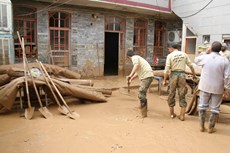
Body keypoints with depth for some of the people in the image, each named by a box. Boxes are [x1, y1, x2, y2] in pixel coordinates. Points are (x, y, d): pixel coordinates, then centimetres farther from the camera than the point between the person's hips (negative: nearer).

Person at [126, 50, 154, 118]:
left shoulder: (134, 58, -5)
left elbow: (136, 65, -28)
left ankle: (144, 113, -13)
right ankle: (144, 107, 49)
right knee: (142, 92, 28)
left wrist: (130, 75, -39)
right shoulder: (138, 58, 25)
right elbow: (137, 72, 33)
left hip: (147, 76, -10)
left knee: (141, 94, -14)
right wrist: (131, 79, 41)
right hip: (148, 76, 10)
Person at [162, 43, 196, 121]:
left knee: (171, 94, 12)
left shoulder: (170, 55, -3)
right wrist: (194, 74, 24)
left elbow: (167, 69, -9)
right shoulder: (184, 54, 6)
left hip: (174, 74, -2)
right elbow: (190, 65, 9)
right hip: (182, 74, 2)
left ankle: (172, 113, 23)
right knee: (182, 95, 8)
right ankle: (182, 115, 11)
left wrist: (164, 80, -3)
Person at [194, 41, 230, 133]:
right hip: (218, 88, -1)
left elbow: (196, 60, 16)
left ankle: (202, 126, 21)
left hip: (205, 86, 1)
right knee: (215, 108, 11)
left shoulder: (205, 57, -7)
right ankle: (211, 128, 20)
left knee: (202, 106, 13)